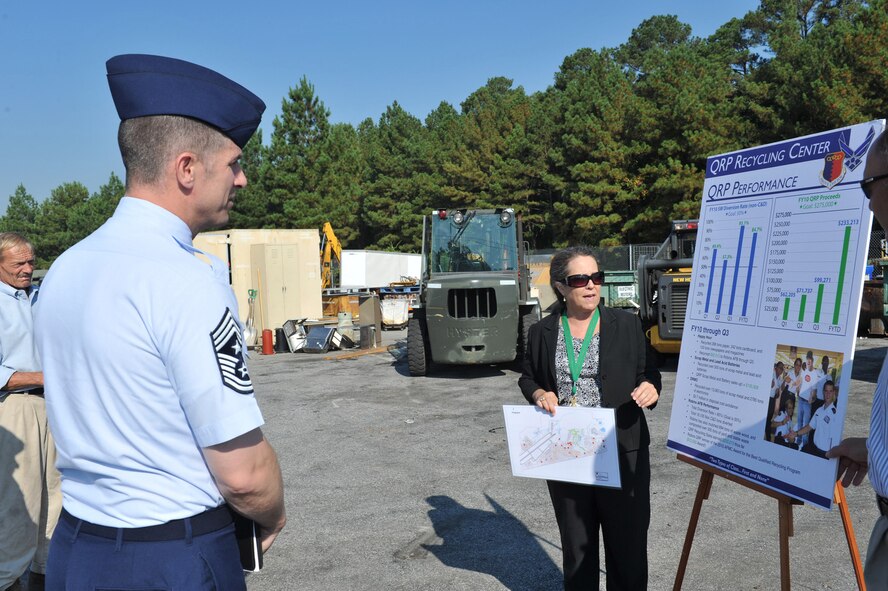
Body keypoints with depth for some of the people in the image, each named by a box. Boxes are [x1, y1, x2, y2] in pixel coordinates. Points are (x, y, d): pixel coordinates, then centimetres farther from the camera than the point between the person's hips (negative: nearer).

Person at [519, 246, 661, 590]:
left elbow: (649, 373, 7)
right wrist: (539, 394, -7)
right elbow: (527, 378, 15)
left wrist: (650, 389, -16)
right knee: (576, 546, 16)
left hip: (623, 453, -1)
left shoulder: (626, 325, 0)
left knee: (627, 542, 7)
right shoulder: (542, 333, 3)